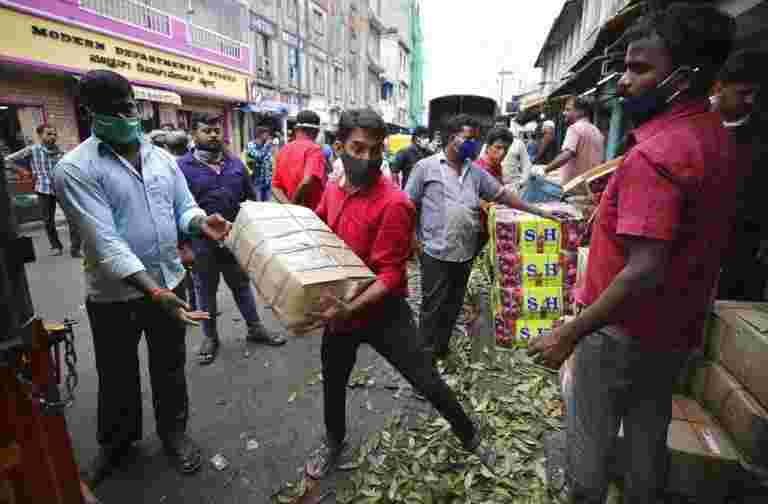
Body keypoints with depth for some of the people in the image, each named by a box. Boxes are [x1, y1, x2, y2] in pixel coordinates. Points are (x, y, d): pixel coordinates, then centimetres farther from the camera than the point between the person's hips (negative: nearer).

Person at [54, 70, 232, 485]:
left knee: (169, 366, 19)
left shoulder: (161, 157, 3)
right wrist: (153, 291, -33)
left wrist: (202, 223, -20)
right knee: (117, 374, 18)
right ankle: (117, 440, 44)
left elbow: (184, 208, 5)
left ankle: (173, 430, 41)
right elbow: (105, 241, -24)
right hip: (114, 293, -3)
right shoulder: (75, 168, -15)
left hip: (169, 281, 4)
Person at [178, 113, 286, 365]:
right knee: (206, 290, 13)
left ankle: (255, 328, 30)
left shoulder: (235, 163, 4)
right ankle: (210, 337, 29)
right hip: (202, 242, -3)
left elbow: (251, 200, 10)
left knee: (242, 285, 15)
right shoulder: (184, 167, -8)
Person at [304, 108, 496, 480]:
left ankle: (470, 437, 36)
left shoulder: (394, 204, -22)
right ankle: (334, 441, 54)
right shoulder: (332, 191, -1)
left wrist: (351, 309, -34)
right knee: (333, 383, 23)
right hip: (338, 310, 6)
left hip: (384, 313, -6)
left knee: (428, 383, 6)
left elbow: (390, 275, -23)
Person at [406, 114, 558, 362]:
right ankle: (428, 353, 21)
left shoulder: (476, 172, 12)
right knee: (433, 307, 4)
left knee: (453, 305, 15)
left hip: (466, 253, 6)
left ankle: (442, 349, 32)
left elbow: (502, 194, 13)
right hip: (436, 252, -5)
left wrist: (538, 212, 9)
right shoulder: (426, 167, -3)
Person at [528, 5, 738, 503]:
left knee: (590, 442, 12)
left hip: (623, 331, -8)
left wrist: (568, 334, -23)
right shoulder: (722, 141, 4)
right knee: (650, 435, 24)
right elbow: (701, 237, 13)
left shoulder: (654, 154, -25)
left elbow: (644, 272, -30)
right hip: (676, 329, 9)